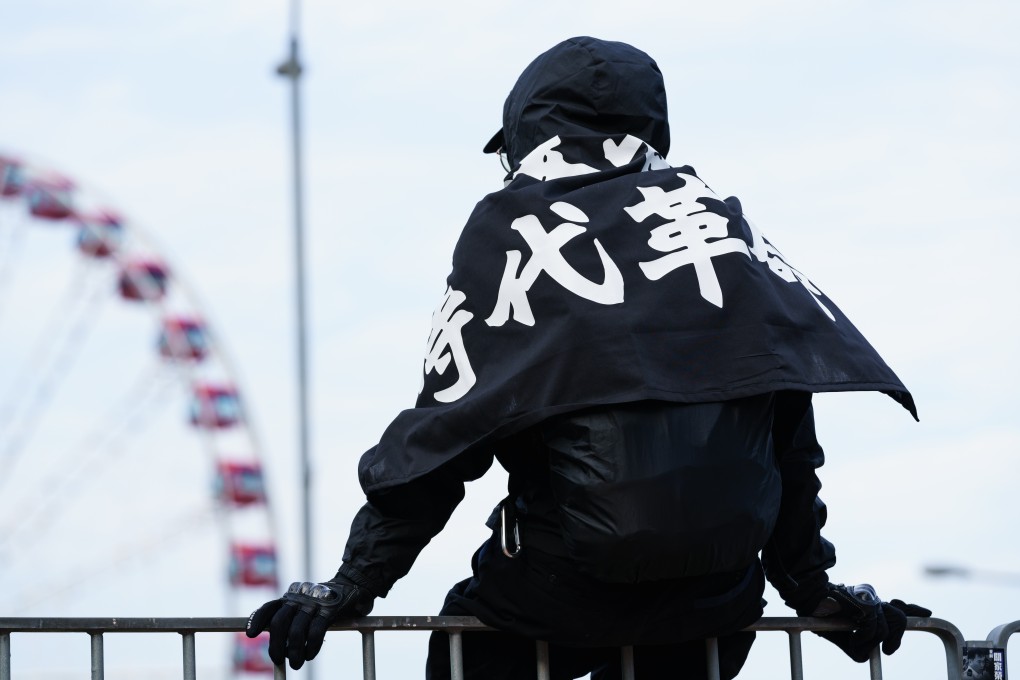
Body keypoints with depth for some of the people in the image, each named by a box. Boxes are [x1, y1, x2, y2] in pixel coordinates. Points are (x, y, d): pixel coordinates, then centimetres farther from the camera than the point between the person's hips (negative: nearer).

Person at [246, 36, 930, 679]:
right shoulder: (720, 219, 13)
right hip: (723, 592, 4)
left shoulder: (509, 230, 2)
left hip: (568, 590, -4)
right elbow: (790, 427, 12)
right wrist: (810, 585, 21)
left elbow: (445, 432, -2)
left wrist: (353, 585, 5)